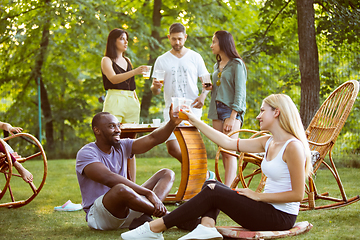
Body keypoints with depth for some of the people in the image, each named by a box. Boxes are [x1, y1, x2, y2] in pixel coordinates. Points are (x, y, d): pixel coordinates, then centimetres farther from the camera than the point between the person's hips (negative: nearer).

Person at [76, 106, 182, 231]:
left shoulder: (122, 146, 11)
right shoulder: (85, 153, -12)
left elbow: (152, 139, -2)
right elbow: (109, 179, -27)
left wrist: (172, 123, -21)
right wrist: (149, 193, -33)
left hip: (126, 211, 8)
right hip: (98, 215, -8)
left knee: (167, 174, -1)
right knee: (121, 189, -41)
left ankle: (144, 219, -29)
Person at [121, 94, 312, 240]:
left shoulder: (293, 146, -16)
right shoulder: (268, 142, 10)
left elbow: (297, 194, -19)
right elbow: (228, 142, 10)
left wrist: (259, 196, -14)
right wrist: (195, 121, 12)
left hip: (281, 217, -9)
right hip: (267, 210, 9)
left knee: (213, 192, -14)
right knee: (211, 185, 3)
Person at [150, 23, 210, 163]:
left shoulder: (195, 57, 10)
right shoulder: (161, 60, 10)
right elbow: (155, 91, 10)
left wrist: (203, 95, -9)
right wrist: (155, 86, -14)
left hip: (192, 108, -1)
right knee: (172, 147, -9)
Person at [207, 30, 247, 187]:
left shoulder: (236, 64, -4)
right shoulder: (217, 66, 19)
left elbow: (239, 92, -10)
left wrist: (232, 117, -18)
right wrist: (210, 88, 5)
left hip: (231, 110, -7)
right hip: (217, 109, 7)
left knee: (229, 152, -13)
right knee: (223, 152, 3)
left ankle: (227, 188, -17)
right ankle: (231, 185, 6)